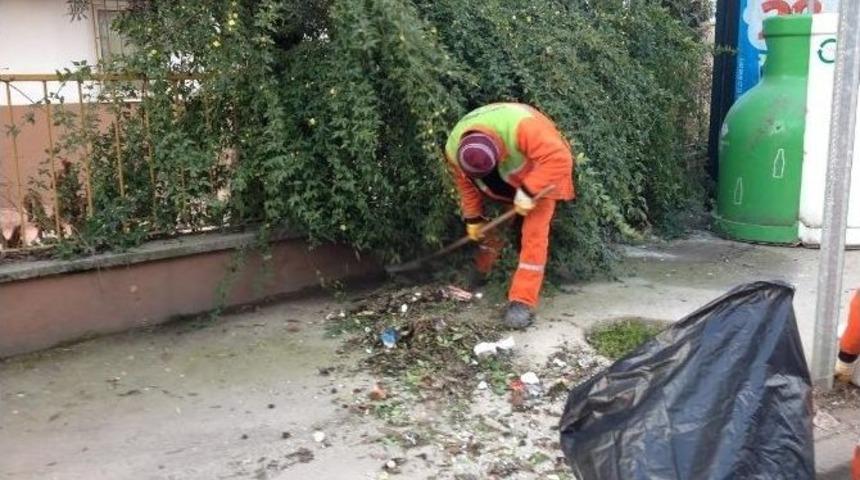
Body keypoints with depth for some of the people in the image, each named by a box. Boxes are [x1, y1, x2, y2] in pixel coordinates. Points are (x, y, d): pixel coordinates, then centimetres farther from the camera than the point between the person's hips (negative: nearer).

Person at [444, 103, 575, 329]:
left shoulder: (522, 126, -45)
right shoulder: (454, 148, -24)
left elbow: (559, 159, -45)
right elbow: (466, 184, -5)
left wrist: (529, 191, -44)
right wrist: (473, 218, 2)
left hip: (540, 176, -5)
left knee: (533, 233, -14)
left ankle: (523, 302, -15)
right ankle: (482, 271, 34)